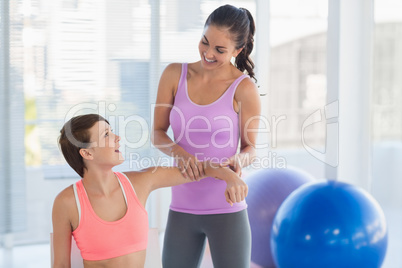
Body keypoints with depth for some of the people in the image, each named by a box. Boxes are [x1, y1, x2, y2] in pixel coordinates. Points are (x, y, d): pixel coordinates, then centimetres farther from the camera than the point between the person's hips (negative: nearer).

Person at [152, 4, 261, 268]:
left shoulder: (244, 88, -9)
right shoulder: (174, 75, 0)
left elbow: (250, 147, 0)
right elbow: (157, 133, 3)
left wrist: (239, 160, -23)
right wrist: (180, 152, -17)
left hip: (227, 209, -3)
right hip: (182, 208, 4)